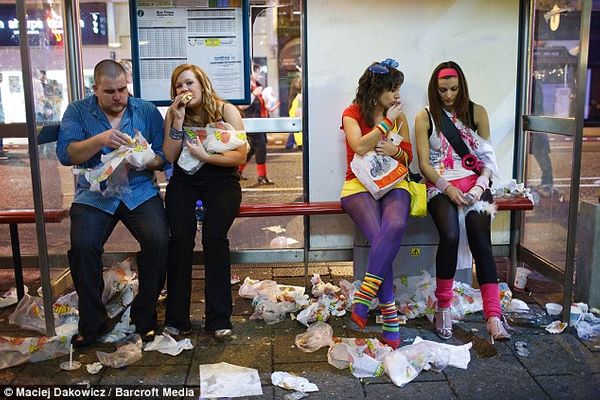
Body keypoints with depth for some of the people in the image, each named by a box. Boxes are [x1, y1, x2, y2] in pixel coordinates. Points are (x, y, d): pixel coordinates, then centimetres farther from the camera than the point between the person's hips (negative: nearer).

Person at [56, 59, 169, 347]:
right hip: (94, 193, 0)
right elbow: (65, 155, -6)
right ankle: (91, 321, -4)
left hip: (140, 190, 0)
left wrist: (144, 161, -19)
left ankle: (144, 315, -4)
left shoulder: (147, 111, 8)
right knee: (82, 246, -26)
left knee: (158, 240, -25)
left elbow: (163, 157, 4)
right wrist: (100, 140, -21)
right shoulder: (77, 112, 7)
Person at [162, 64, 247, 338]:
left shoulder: (226, 110, -1)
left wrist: (206, 156, -17)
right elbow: (170, 157, -1)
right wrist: (178, 121, -10)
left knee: (214, 236, -25)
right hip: (184, 183, 2)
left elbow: (240, 155, -6)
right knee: (180, 237, -21)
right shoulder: (173, 114, 8)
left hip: (222, 181, -2)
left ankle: (219, 318, -13)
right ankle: (176, 318, -9)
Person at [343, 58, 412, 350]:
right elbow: (360, 147, -15)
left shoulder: (399, 116, 15)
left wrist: (394, 150, -7)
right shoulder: (352, 114, 3)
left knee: (396, 226, -33)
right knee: (379, 236, -29)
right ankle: (389, 316, -24)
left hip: (393, 183, 3)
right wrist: (387, 121, -8)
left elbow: (408, 157, 15)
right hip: (359, 184, -3)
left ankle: (364, 294, -32)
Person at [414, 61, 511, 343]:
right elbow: (424, 163, 1)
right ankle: (443, 307, -13)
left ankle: (493, 315, -24)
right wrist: (448, 188, -13)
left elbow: (487, 158, 10)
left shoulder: (477, 112, 12)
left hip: (474, 184, 2)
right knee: (450, 236, -29)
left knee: (480, 240, -22)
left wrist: (480, 186, -8)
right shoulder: (425, 117, 7)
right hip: (441, 185, -1)